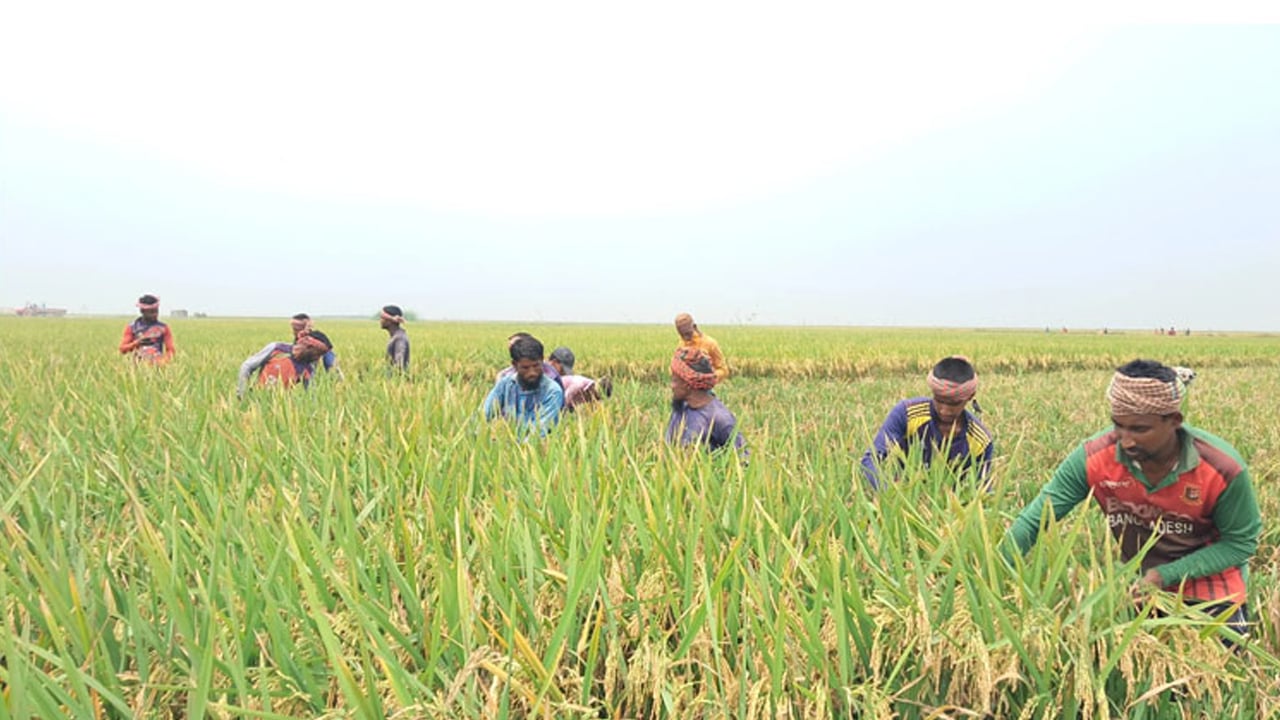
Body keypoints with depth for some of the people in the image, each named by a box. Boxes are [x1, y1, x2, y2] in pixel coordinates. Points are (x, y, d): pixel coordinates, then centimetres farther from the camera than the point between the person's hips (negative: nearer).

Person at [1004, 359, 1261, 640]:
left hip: (1207, 574, -1)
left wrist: (1165, 575, -25)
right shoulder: (1094, 457, -28)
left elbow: (1241, 542, -14)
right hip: (1137, 580, 1)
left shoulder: (1223, 468, -28)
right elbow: (1034, 519, -26)